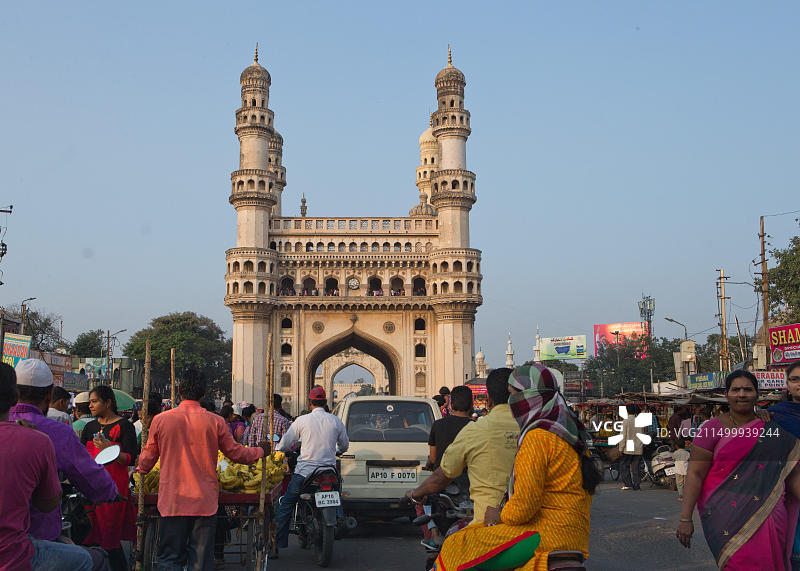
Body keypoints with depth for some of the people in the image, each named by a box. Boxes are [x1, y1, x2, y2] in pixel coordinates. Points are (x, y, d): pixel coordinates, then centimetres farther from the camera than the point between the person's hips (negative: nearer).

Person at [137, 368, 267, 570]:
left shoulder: (160, 420, -3)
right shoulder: (215, 421, -5)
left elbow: (148, 457, 10)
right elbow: (235, 452, 5)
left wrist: (140, 470, 33)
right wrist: (260, 452, 24)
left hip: (172, 501, 0)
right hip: (205, 501, 0)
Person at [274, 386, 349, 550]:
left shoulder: (302, 420, -4)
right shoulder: (336, 421, 4)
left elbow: (285, 443, 2)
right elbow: (345, 445, 16)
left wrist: (278, 451, 24)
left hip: (305, 471, -3)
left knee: (285, 507, 7)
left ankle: (279, 543, 4)